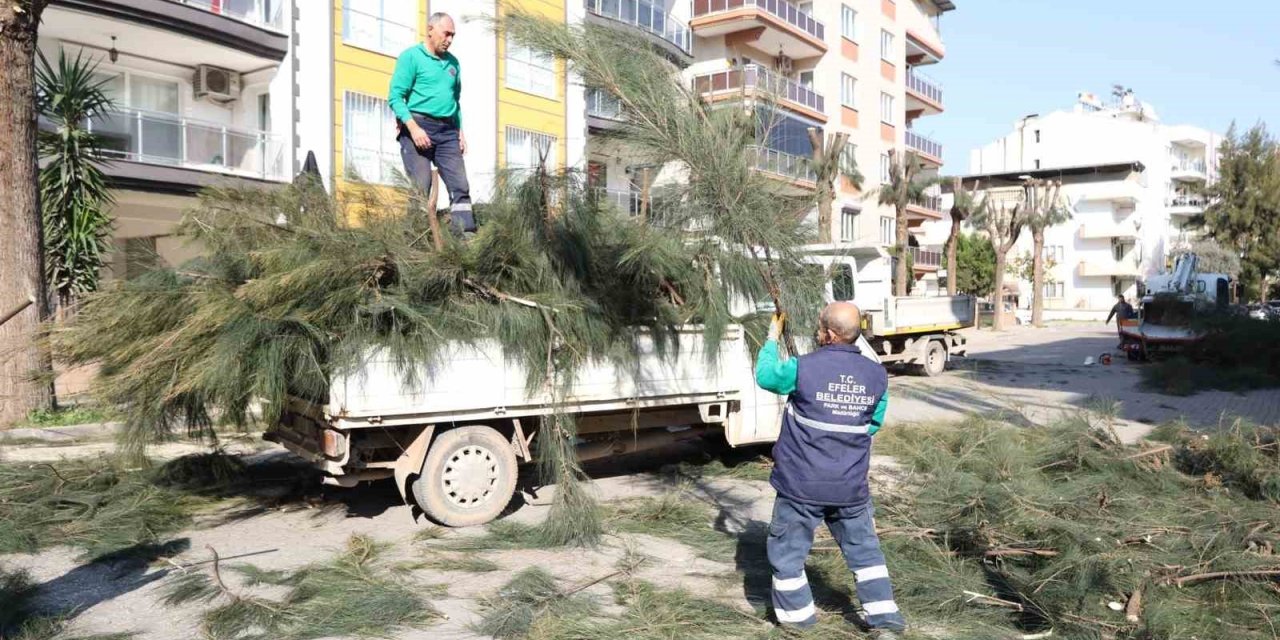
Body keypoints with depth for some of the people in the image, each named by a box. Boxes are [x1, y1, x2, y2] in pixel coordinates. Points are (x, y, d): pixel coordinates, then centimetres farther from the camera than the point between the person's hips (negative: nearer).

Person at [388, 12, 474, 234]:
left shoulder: (453, 62, 18)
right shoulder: (411, 57, 0)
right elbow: (395, 97, -7)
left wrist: (460, 131, 14)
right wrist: (413, 127, -19)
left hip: (447, 131, 5)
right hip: (417, 127, -5)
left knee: (460, 186, -6)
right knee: (421, 188, -10)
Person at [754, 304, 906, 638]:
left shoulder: (803, 368, -17)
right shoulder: (876, 374, -2)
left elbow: (765, 376, 2)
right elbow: (875, 423, 10)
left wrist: (772, 339, 16)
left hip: (802, 484, -4)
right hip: (851, 486, 4)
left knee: (787, 551, 14)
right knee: (864, 549, 18)